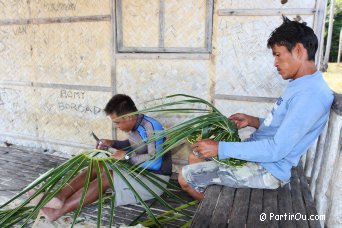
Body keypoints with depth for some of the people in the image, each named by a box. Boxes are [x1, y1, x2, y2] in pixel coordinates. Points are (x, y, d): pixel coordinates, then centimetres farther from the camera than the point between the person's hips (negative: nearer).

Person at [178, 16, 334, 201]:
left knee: (185, 177, -8)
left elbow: (276, 150, -28)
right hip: (257, 155, 10)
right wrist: (253, 121, 3)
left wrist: (220, 148, -26)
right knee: (196, 157, 17)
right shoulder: (300, 85, 9)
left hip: (266, 170, -10)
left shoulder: (310, 94, -24)